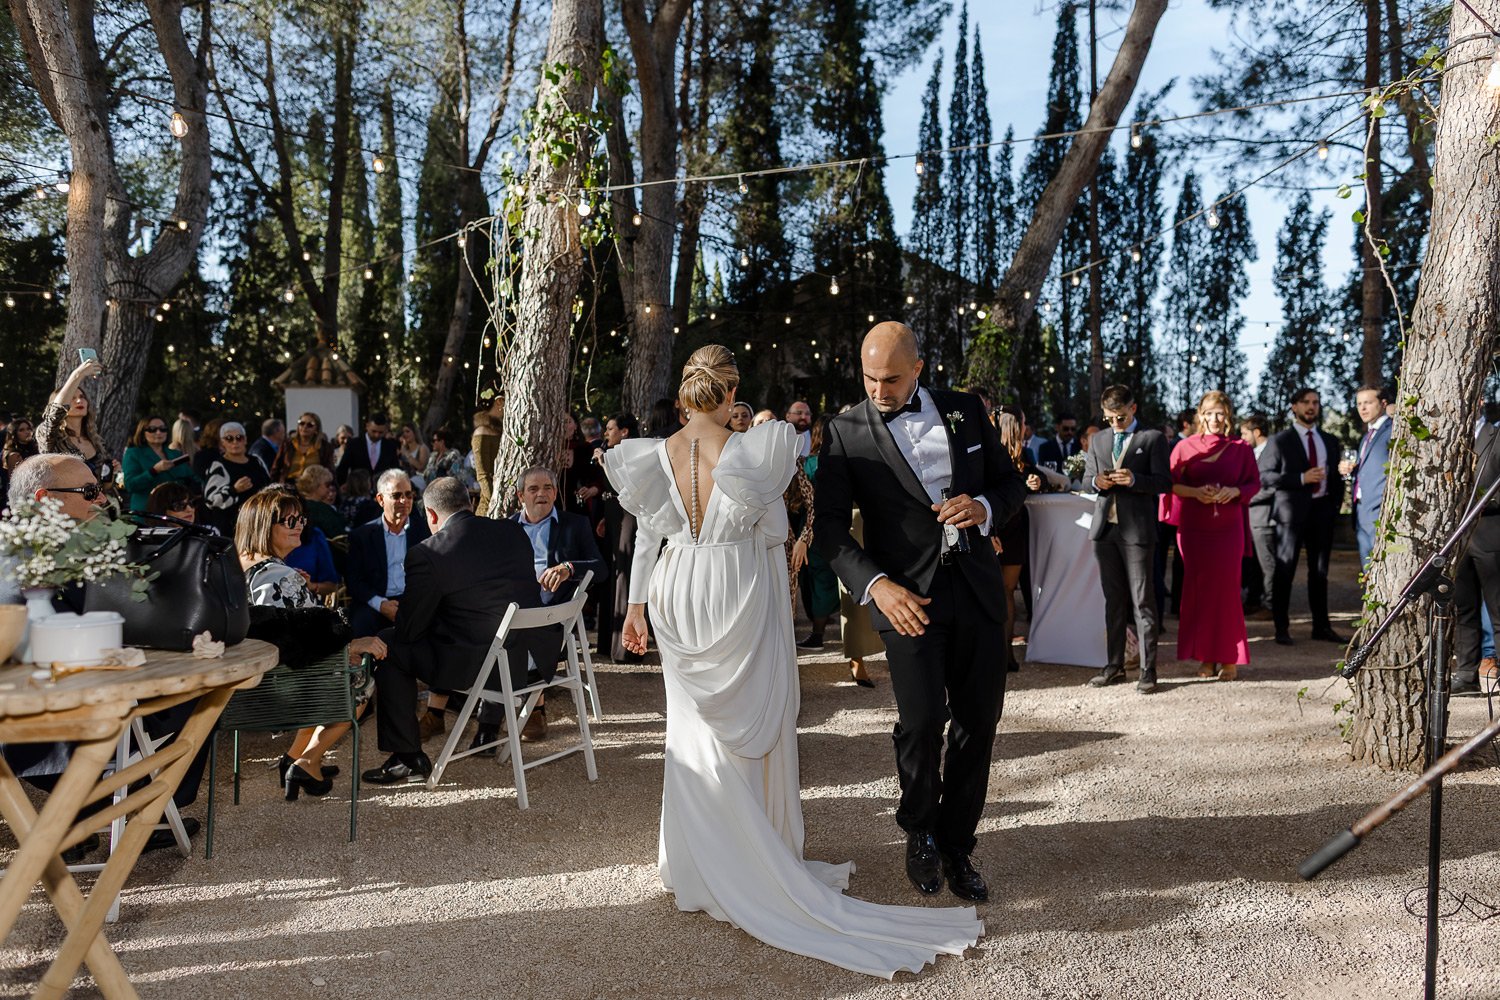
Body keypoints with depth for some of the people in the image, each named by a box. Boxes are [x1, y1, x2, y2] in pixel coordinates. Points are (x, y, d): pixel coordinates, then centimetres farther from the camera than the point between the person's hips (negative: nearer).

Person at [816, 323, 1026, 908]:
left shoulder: (966, 411, 9)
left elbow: (1011, 482, 15)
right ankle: (920, 832, 18)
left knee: (978, 723, 6)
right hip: (908, 596, -3)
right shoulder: (846, 433, 0)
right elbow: (830, 529, -4)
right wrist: (877, 585, -18)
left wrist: (986, 507, -9)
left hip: (977, 590, 3)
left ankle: (956, 845, 25)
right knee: (922, 721, -11)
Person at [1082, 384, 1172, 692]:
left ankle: (1148, 668, 2)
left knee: (1142, 599, -3)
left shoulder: (1152, 438, 0)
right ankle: (1115, 664, 17)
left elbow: (1164, 482, -6)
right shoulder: (1098, 439, 15)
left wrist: (1134, 479, -22)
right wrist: (1097, 481, -4)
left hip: (1137, 529, -5)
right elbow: (1086, 476, 19)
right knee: (1113, 598, 10)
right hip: (1105, 528, 5)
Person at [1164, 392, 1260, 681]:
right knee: (1198, 589, 0)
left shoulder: (1241, 449, 6)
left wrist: (1235, 491, -12)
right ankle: (1206, 657, 9)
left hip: (1228, 527, 0)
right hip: (1193, 527, 0)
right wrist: (1195, 492, -14)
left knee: (1226, 588, -2)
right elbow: (1170, 482, 3)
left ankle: (1229, 657, 7)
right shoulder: (1186, 447, 4)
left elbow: (1254, 482, 8)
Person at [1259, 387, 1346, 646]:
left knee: (1320, 571, 10)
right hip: (1291, 510, -5)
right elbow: (1265, 476, -8)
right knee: (1285, 571, -3)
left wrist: (1336, 504, 6)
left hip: (1322, 510, 5)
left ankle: (1321, 626, 18)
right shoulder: (1280, 441, 0)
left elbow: (1336, 476, 20)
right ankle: (1281, 628, 2)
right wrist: (1301, 478, -16)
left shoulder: (1330, 442, 16)